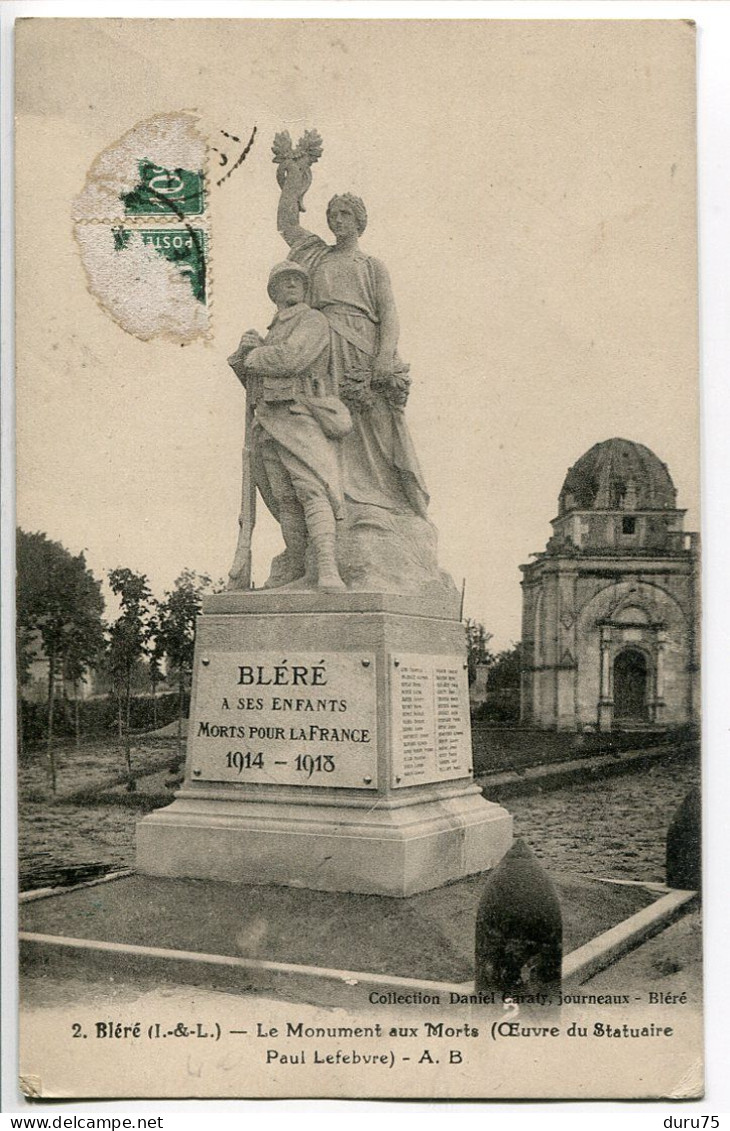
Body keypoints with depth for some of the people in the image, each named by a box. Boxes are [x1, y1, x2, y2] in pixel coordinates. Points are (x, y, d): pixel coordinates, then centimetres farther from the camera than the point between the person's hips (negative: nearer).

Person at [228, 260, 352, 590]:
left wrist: (254, 357, 3)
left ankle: (328, 570, -30)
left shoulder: (313, 321, 4)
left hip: (301, 416, -7)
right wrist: (245, 348, 0)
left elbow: (292, 359, -14)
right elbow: (248, 376, 21)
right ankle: (294, 564, 7)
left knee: (312, 489, -20)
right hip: (269, 421, 7)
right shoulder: (272, 334, 29)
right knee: (286, 498, 2)